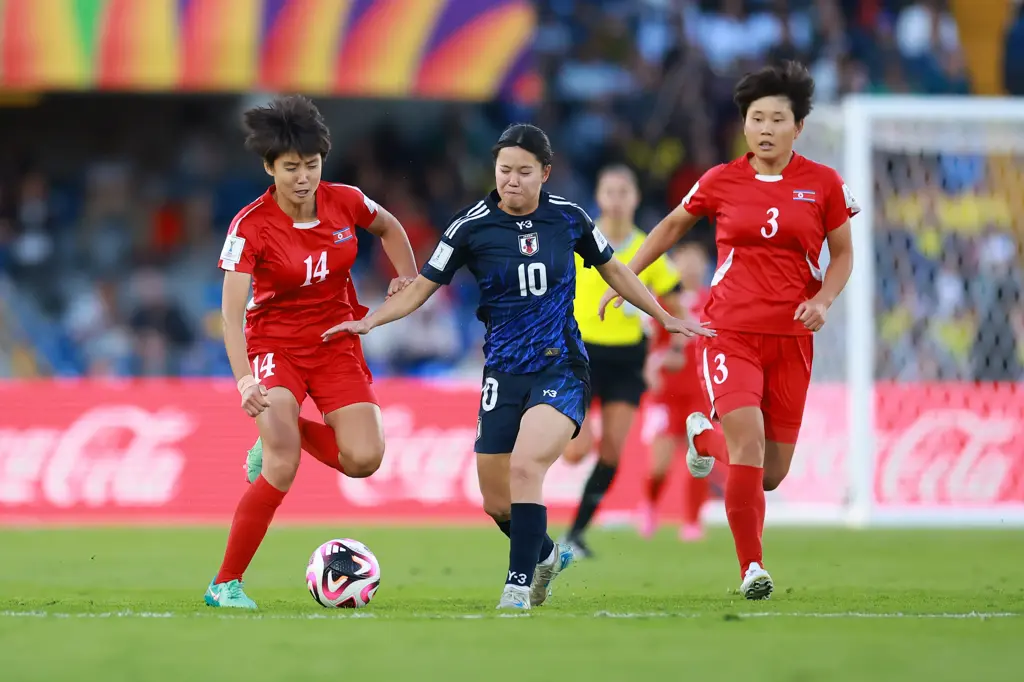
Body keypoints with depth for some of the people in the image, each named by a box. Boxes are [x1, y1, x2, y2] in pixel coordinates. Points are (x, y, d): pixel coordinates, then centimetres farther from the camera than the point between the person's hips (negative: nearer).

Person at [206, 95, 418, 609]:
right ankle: (225, 584, -12)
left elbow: (388, 228, 17)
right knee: (282, 469, -23)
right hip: (274, 343, -4)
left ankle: (284, 434, 19)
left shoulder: (345, 202, -8)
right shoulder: (251, 226, -20)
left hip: (336, 342, 4)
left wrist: (408, 277, 2)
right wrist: (244, 379, -39)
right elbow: (231, 309, -26)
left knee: (364, 459, -12)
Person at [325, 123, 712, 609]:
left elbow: (613, 270, 15)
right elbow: (421, 288, 1)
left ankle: (519, 587, -19)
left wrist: (664, 318, 16)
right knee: (497, 503, 5)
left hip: (562, 368, -2)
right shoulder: (472, 226, -4)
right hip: (504, 372, 2)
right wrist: (368, 321, -13)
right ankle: (546, 554, 38)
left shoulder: (568, 217, -1)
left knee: (525, 466, -26)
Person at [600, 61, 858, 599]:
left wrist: (823, 300, -8)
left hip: (791, 339, 2)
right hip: (729, 332, -2)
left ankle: (705, 435, 38)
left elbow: (843, 254, 10)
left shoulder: (823, 184, 1)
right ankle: (751, 567, -11)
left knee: (771, 474, 5)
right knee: (748, 438, -23)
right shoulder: (721, 181, 1)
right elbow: (673, 225, 18)